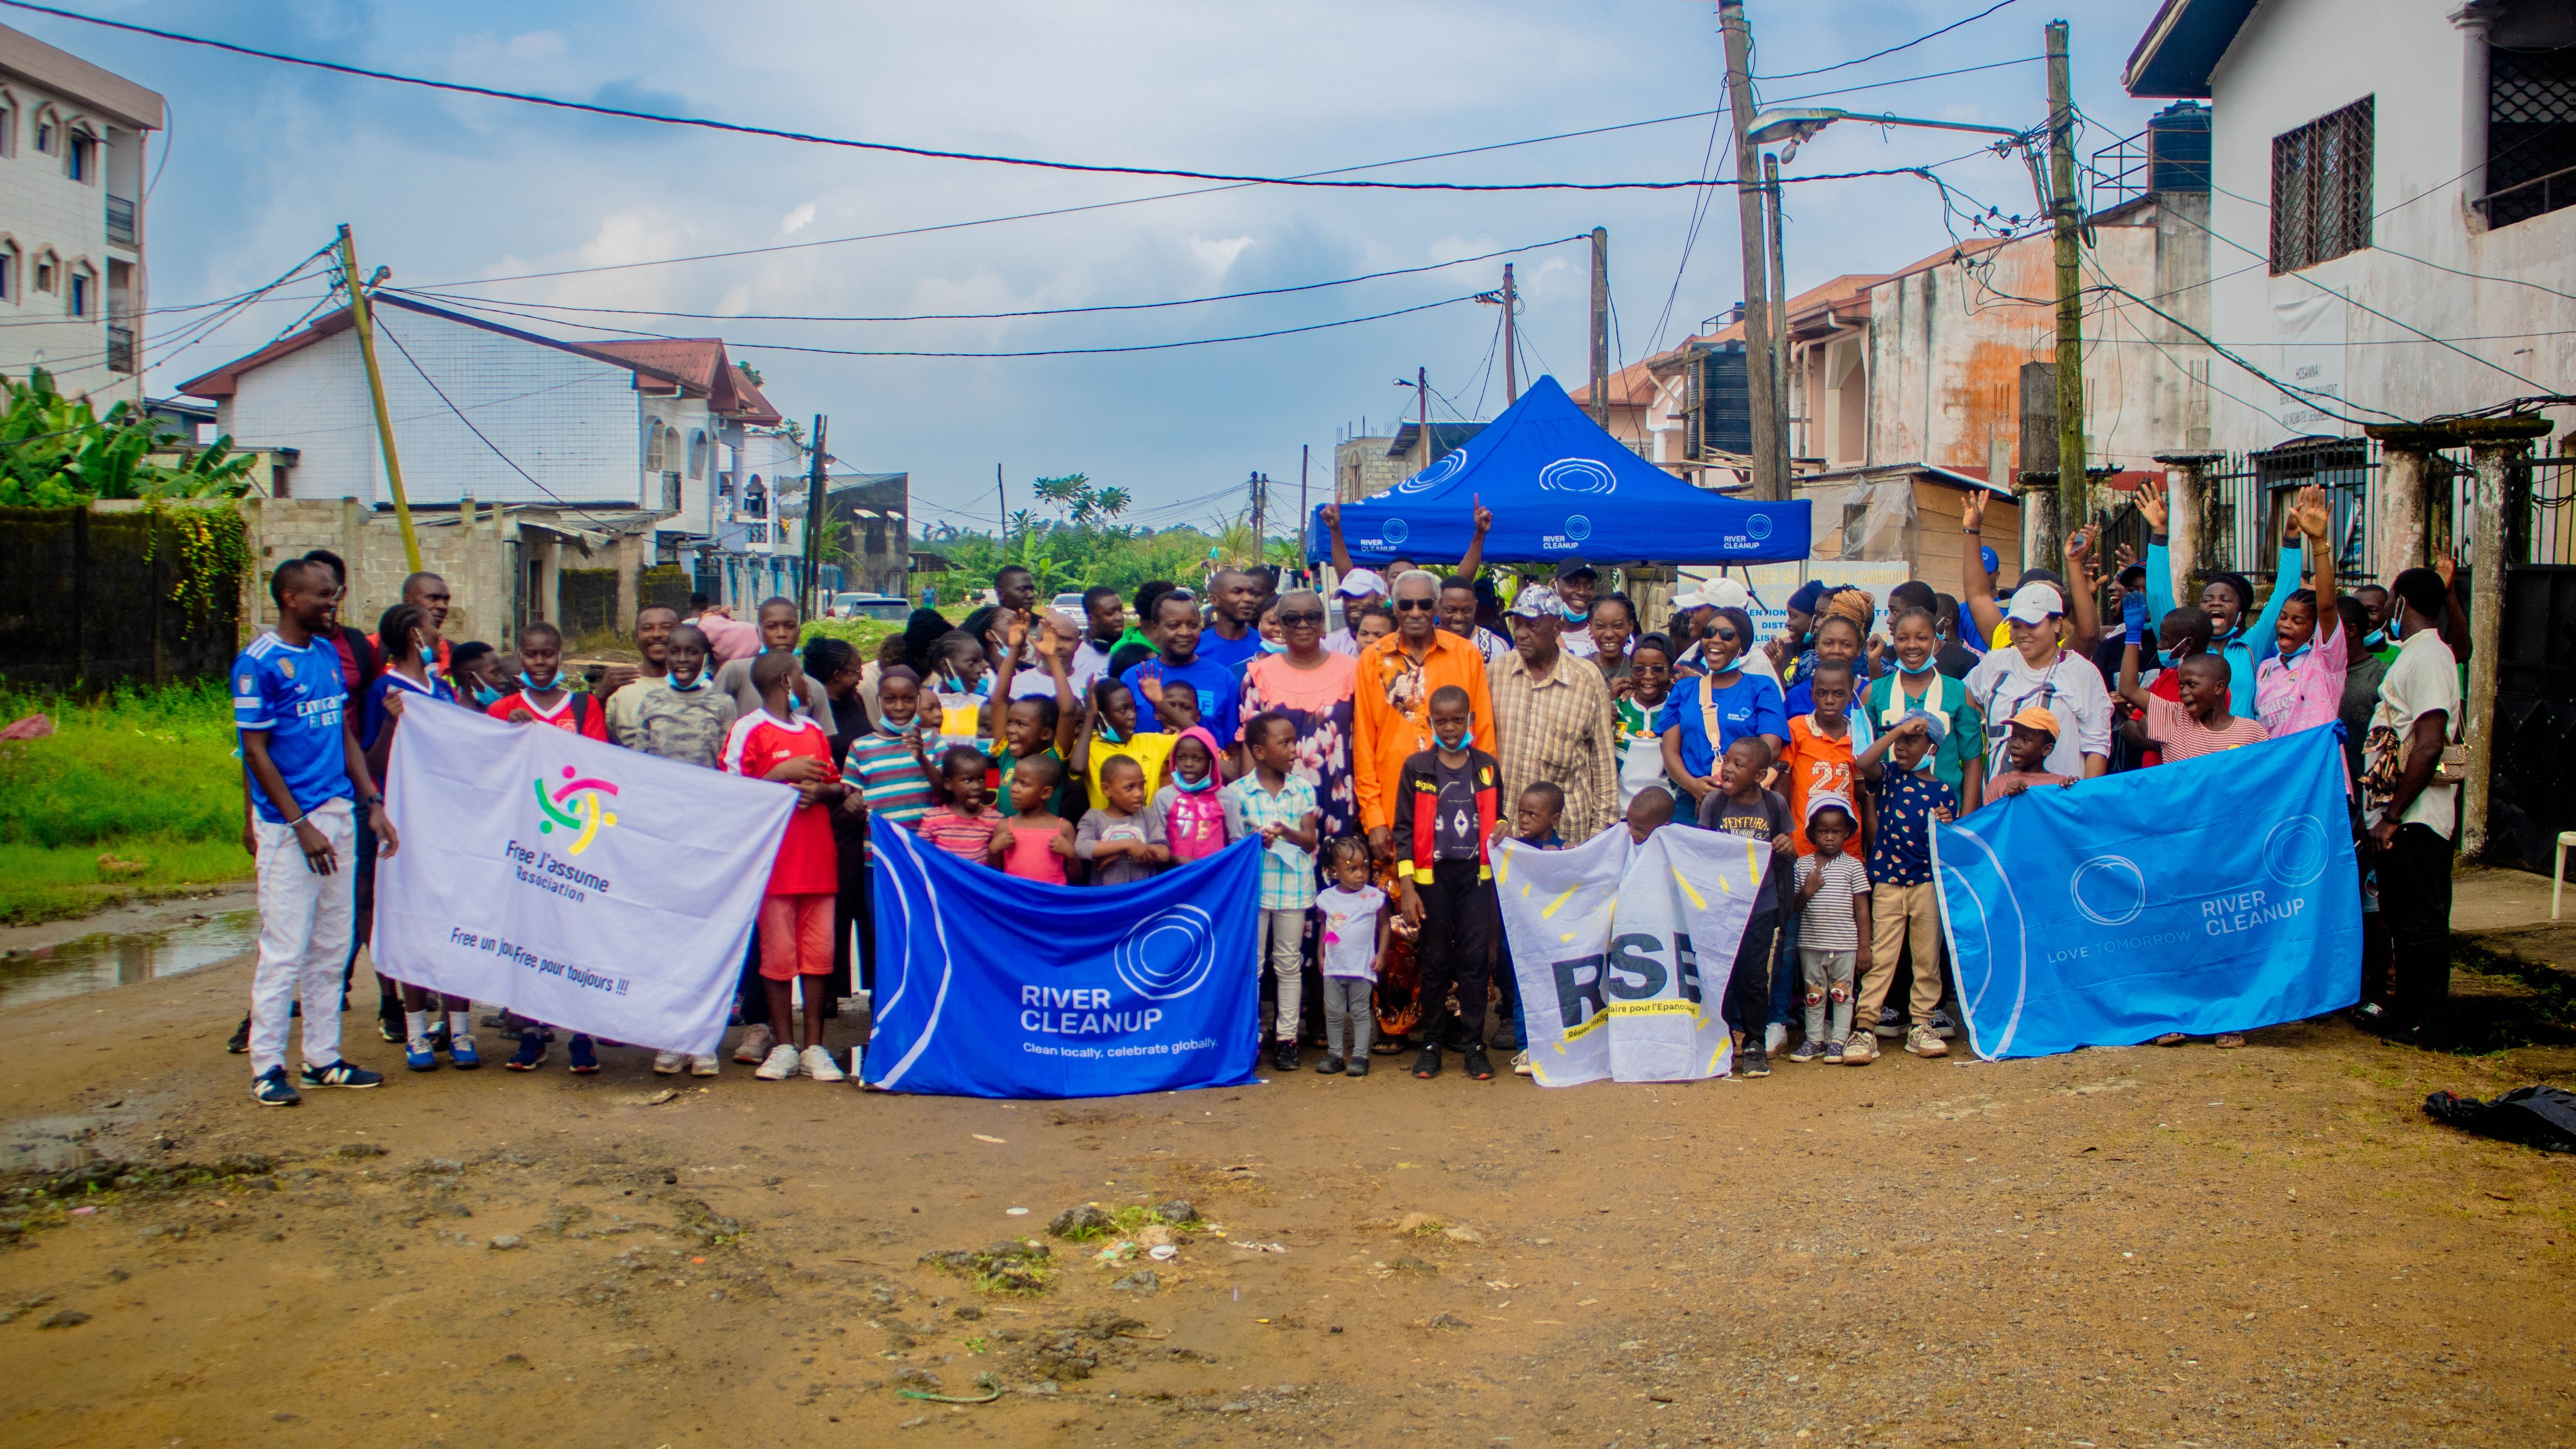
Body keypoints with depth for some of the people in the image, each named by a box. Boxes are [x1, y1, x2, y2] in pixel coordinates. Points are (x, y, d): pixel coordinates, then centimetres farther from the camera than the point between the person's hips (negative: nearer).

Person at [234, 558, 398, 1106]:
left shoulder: (329, 654, 11)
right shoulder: (259, 663, -10)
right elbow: (256, 752, -11)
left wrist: (372, 803, 10)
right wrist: (300, 826, -14)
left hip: (338, 814, 7)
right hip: (288, 823, -7)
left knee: (333, 947, 11)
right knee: (285, 948, -3)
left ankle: (323, 1056, 19)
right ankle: (267, 1066, 7)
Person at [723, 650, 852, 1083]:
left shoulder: (814, 730, 17)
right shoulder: (747, 730, -1)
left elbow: (840, 790, 19)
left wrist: (819, 790, -2)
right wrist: (783, 774, -13)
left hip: (818, 858, 5)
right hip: (774, 859, -5)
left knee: (819, 952, 3)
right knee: (778, 954, -1)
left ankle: (814, 1046, 9)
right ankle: (784, 1047, 9)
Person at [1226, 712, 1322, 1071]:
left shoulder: (1302, 790, 4)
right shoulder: (1238, 792, -3)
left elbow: (1311, 840, 1)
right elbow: (1233, 842, 0)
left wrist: (1286, 832, -18)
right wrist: (1256, 841, -20)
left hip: (1293, 884, 2)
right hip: (1253, 885, -2)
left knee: (1289, 962, 7)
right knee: (1251, 962, 4)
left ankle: (1286, 1035, 14)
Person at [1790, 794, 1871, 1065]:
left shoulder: (1852, 866, -1)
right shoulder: (1802, 865, 3)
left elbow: (1862, 909, 1)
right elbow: (1794, 907, 6)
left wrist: (1864, 947, -2)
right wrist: (1806, 892, -16)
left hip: (1844, 945, -2)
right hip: (1811, 944, 2)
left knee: (1841, 992, 5)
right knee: (1814, 993, 10)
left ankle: (1838, 1041, 12)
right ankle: (1814, 1040, 19)